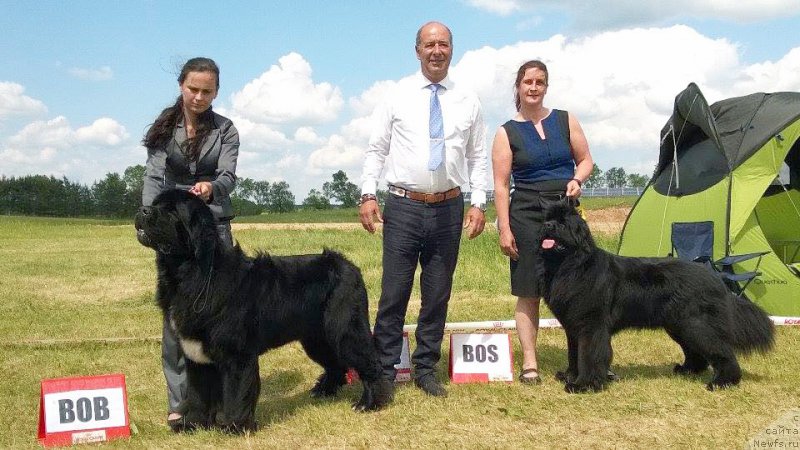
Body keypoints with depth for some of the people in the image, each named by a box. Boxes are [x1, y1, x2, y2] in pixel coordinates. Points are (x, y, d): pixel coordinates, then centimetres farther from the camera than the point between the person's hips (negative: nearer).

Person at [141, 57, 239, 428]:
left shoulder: (225, 130, 3)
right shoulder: (164, 127, 6)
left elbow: (228, 176, -10)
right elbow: (154, 176, -2)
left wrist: (211, 187, -34)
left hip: (214, 225, 0)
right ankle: (178, 401, 1)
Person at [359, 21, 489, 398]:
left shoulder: (467, 102, 9)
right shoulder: (397, 96, 3)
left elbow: (478, 158, 10)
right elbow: (376, 150, 2)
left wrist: (478, 203, 2)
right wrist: (368, 194, -8)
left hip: (449, 209, 2)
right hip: (403, 207, -2)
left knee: (438, 295, 9)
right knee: (394, 293, -1)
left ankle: (425, 370, 21)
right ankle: (384, 371, 9)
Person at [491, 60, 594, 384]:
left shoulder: (565, 120, 9)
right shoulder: (507, 133, 2)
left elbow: (586, 160, 15)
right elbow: (501, 185, -2)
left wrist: (577, 180, -8)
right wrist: (504, 228, -9)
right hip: (527, 214, -2)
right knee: (529, 292, 1)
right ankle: (529, 363, 8)